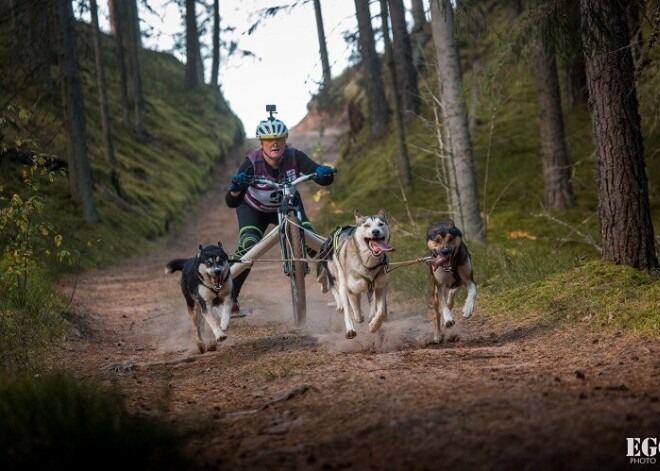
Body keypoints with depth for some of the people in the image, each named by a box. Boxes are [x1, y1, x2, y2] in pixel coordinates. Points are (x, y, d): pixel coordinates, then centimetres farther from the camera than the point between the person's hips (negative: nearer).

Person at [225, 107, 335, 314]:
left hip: (286, 205, 2)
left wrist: (324, 173, -60)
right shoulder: (252, 163, -33)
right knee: (248, 246, -25)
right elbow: (231, 203, -38)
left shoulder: (294, 157, -29)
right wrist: (236, 187, -60)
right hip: (254, 209, -2)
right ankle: (230, 297, -10)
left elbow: (324, 180, -36)